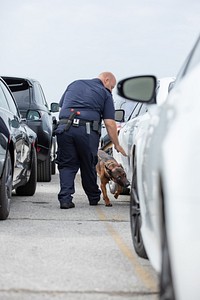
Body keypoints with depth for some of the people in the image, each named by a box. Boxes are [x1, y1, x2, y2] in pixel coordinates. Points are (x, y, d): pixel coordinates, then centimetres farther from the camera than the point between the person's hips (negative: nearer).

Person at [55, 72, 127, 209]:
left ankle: (65, 198, -8)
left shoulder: (74, 84, 23)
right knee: (88, 166, 12)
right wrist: (117, 145, 6)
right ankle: (94, 198, 27)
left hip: (64, 127, 3)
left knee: (66, 165, 6)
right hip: (87, 131, -2)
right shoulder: (105, 93, 8)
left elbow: (61, 105, 23)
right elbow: (110, 123, 1)